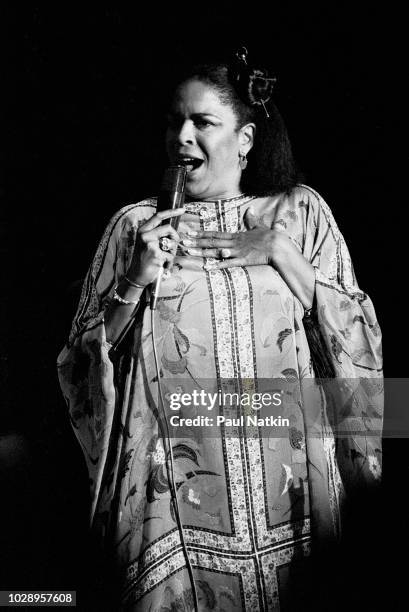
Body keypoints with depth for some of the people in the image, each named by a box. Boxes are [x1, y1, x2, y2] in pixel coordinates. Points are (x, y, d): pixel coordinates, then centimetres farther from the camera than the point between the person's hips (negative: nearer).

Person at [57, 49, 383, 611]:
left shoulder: (299, 212, 5)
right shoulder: (136, 225, 5)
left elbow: (363, 346, 1)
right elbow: (82, 366, 5)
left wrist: (282, 253, -8)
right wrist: (133, 282, -11)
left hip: (289, 488, 1)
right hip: (177, 497, 0)